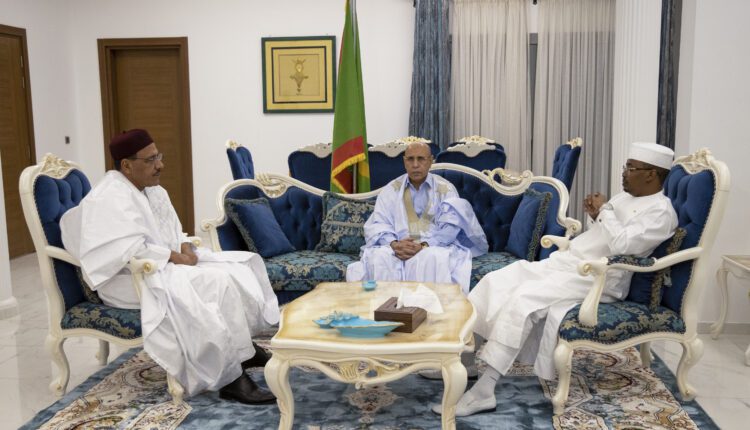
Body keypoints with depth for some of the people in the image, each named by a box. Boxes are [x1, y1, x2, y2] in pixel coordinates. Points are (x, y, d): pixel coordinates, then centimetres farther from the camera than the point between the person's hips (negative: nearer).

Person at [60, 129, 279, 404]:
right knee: (217, 283, -28)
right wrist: (176, 258, -19)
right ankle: (230, 378, -24)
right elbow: (133, 252, -27)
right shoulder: (110, 199, -17)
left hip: (166, 264, 10)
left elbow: (173, 232, 18)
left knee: (236, 267, -1)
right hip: (133, 279, -10)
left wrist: (186, 249, -3)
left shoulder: (153, 190, 12)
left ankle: (242, 346, 6)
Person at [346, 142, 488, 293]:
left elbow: (450, 227, -6)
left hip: (435, 246, -1)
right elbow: (378, 224, 1)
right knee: (379, 257, -30)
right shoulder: (391, 190, 12)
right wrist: (394, 244, -21)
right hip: (399, 246, 1)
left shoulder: (445, 189, 6)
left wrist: (424, 246, -23)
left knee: (435, 257, -36)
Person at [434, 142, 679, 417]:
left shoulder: (660, 211, -10)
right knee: (497, 281, -7)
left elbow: (621, 245, -24)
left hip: (596, 278, -9)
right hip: (567, 260, 10)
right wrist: (595, 215, 5)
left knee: (524, 298, -29)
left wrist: (605, 210, -10)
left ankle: (483, 391, -28)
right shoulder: (627, 197, 17)